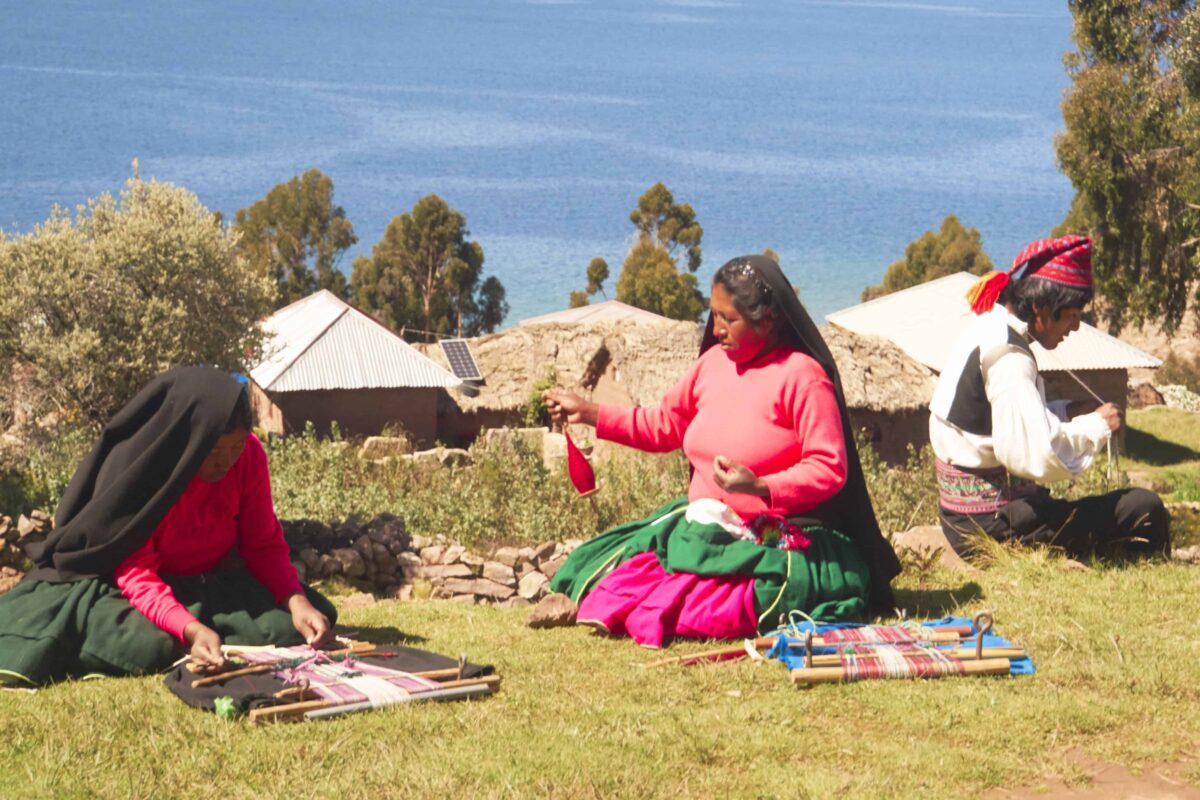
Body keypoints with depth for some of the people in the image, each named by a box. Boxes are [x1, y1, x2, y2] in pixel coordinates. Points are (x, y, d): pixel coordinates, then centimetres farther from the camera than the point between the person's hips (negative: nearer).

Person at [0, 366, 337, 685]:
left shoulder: (249, 455, -15)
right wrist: (190, 629, -48)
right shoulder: (134, 464, -28)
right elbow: (136, 573, -30)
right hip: (118, 585, -4)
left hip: (209, 587, 4)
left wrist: (296, 601, -29)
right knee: (149, 645, -35)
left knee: (289, 625, -19)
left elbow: (264, 544, -8)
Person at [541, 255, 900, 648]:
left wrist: (760, 487, -29)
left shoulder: (802, 375, -12)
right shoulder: (714, 361, 10)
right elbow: (664, 425, 22)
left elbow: (829, 469, -16)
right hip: (702, 526, 7)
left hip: (775, 538, -7)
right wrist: (589, 413, 16)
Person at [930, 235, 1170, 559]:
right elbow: (1037, 455, -29)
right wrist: (1096, 426, -13)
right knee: (1142, 508, -14)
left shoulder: (987, 332, 10)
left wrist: (1066, 412, 7)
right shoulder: (1008, 355, -20)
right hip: (991, 526, -11)